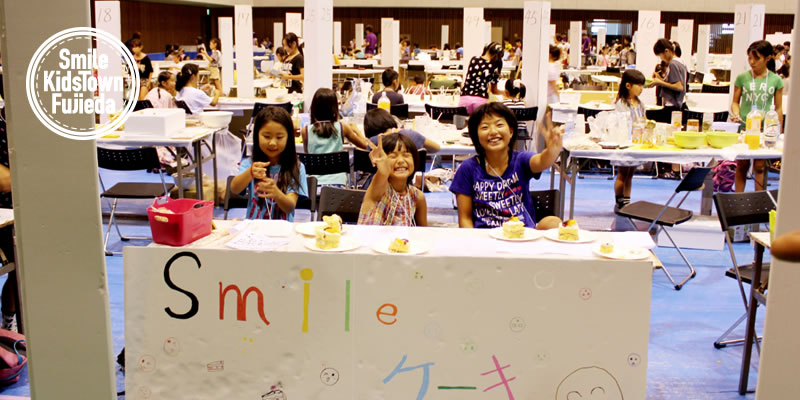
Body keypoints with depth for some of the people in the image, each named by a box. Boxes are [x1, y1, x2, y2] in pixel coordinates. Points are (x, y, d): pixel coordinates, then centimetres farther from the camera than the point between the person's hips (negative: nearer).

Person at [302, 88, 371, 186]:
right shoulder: (342, 128, -2)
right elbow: (364, 145, 11)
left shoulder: (306, 131, -3)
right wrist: (354, 130, 31)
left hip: (314, 182, 0)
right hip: (337, 181, 0)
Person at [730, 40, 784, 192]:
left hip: (765, 129, 0)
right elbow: (735, 101, 6)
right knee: (742, 165, 8)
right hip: (744, 127, 0)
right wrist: (736, 114, -14)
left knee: (760, 166, 1)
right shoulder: (742, 78, 1)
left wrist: (778, 131, 5)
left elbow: (778, 107, 7)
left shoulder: (776, 80, 2)